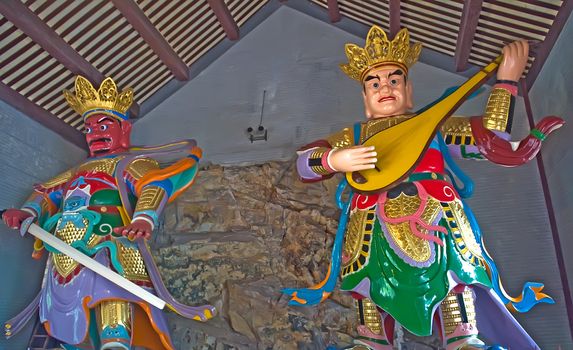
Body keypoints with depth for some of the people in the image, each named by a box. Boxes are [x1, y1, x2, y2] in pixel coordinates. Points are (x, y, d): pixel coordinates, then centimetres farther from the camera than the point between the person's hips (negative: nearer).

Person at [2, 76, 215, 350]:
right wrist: (28, 211, 4)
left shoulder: (132, 163, 10)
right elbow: (48, 193, 27)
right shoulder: (79, 170, 33)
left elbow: (154, 186, -8)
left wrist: (144, 218, -29)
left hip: (108, 246, -7)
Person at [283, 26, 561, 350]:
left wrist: (507, 80, 15)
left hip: (436, 219, 0)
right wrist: (334, 160, -9)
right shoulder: (353, 135, 24)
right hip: (374, 224, 1)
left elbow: (494, 138, 16)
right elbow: (304, 162, 12)